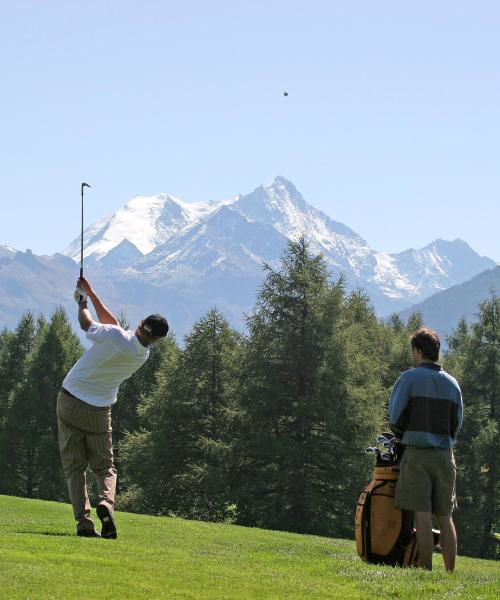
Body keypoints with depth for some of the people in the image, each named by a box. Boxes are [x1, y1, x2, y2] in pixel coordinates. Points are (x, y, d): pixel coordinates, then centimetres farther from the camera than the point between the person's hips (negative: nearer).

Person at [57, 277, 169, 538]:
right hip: (98, 411, 2)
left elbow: (86, 323, 1)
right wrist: (91, 293, 15)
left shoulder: (113, 335, -19)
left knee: (74, 467, 4)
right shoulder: (142, 356, -3)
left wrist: (83, 302, 22)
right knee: (105, 467, 14)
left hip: (70, 401, -2)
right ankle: (106, 501, -18)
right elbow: (112, 321, 8)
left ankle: (83, 520, -10)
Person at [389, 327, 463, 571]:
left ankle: (426, 570, -9)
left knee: (422, 517, -6)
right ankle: (450, 573, 9)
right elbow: (456, 425, 13)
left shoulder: (409, 378, -4)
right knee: (445, 518, 9)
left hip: (417, 453, -5)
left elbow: (395, 418, -5)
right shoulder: (452, 383, 10)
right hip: (444, 455, 5)